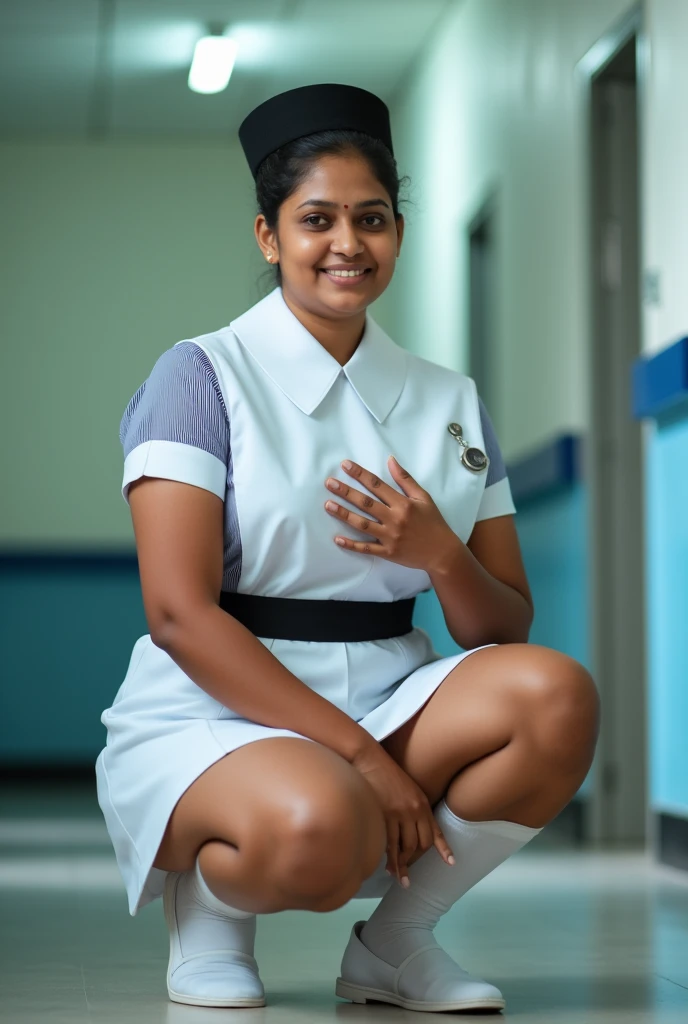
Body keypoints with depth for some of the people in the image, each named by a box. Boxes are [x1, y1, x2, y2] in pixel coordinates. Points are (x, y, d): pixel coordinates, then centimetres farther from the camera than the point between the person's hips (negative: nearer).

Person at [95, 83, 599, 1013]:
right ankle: (208, 905, -2)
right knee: (319, 825, -39)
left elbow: (507, 633, 11)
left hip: (394, 708, 5)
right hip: (211, 718, -5)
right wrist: (361, 753, -19)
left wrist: (438, 554, -13)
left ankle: (394, 943, -4)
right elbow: (179, 613, -13)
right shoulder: (203, 377, -3)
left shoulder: (450, 403, 13)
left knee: (555, 693, -25)